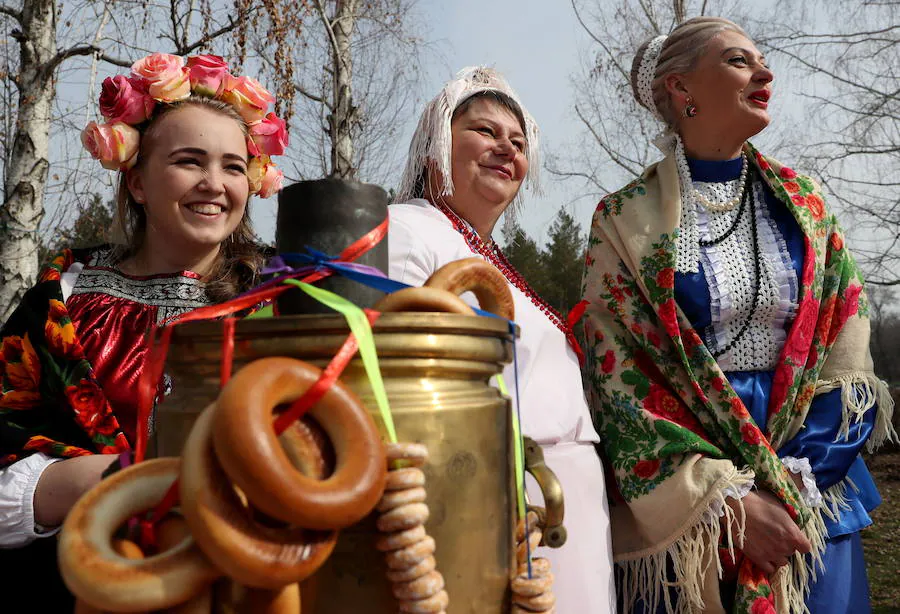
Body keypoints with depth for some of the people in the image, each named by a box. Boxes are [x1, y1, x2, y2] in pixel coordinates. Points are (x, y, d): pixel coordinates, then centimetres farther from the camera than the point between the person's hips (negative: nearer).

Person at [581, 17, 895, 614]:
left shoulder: (803, 205, 5)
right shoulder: (626, 220, -5)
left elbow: (847, 359, 3)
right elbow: (617, 378, -10)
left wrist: (791, 478, -9)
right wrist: (726, 499, -16)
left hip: (816, 491, 3)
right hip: (675, 503, -3)